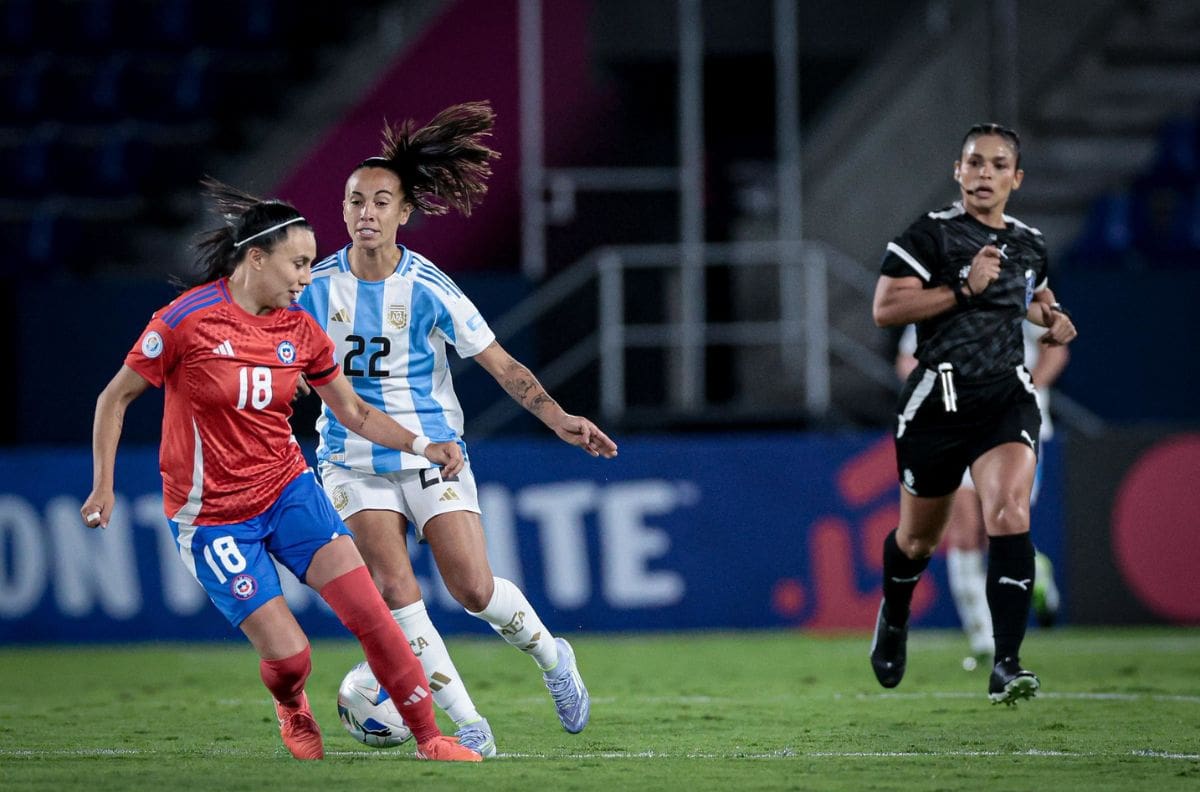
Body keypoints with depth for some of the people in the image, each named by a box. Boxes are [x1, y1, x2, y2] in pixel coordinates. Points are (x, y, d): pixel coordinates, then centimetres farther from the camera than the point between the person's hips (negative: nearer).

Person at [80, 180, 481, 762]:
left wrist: (423, 446, -3)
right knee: (290, 657, -8)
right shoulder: (186, 321, -15)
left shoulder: (300, 331, 0)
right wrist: (103, 486, -9)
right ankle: (291, 709, 28)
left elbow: (355, 413, 11)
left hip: (287, 489, 5)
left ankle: (428, 737, -2)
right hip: (213, 515, -5)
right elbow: (114, 399, -5)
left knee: (370, 612, -12)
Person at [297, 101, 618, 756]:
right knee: (393, 589, -16)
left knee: (474, 589, -8)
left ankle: (551, 657, 24)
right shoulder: (315, 288, -4)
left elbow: (501, 365, -7)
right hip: (353, 462, 2)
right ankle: (466, 723, -9)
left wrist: (559, 419, -18)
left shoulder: (429, 289, -10)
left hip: (432, 454, -2)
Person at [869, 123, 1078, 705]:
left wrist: (1053, 320, 11)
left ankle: (1005, 667, -23)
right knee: (919, 537, 12)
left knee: (1009, 515, -21)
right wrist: (964, 289, -19)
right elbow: (884, 308, -14)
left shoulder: (1028, 244, 11)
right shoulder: (930, 234, -6)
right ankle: (894, 618, 47)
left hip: (1007, 399, 2)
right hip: (938, 402, -2)